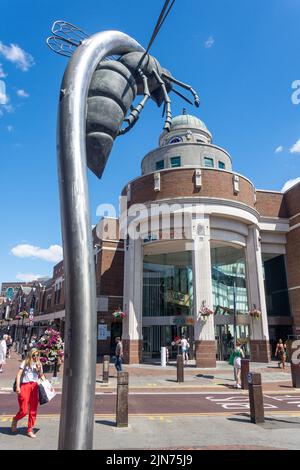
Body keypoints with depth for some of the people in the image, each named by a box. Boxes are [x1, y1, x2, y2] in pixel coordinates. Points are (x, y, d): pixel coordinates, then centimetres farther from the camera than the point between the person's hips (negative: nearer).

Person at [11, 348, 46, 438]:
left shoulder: (39, 364, 16)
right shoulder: (25, 362, 4)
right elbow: (19, 374, -2)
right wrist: (17, 386, -13)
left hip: (34, 387, 4)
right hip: (25, 386, -3)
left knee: (33, 410, 3)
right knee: (23, 411, -5)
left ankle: (30, 430, 17)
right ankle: (15, 420, 28)